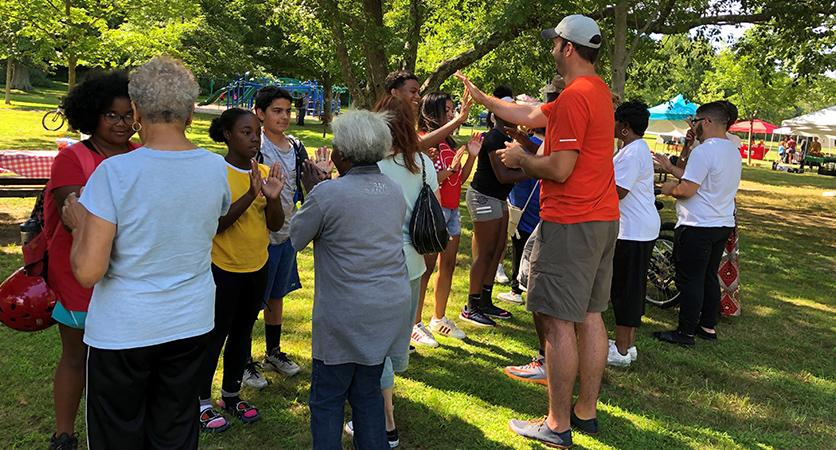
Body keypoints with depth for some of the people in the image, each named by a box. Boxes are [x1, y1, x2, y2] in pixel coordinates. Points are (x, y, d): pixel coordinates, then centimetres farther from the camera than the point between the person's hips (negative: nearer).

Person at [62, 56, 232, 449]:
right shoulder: (216, 167, -6)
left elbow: (87, 271, -20)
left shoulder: (115, 172, -20)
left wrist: (79, 224, -2)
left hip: (123, 331, -4)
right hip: (191, 324, 4)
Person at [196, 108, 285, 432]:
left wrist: (273, 197, -19)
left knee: (242, 332, 16)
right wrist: (250, 195, -31)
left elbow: (276, 225, 0)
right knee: (215, 336, 4)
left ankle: (231, 395, 33)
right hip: (223, 268, -6)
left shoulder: (265, 172, 3)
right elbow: (215, 224, -21)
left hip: (257, 267, 6)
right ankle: (202, 402, 21)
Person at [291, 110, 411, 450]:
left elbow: (295, 238, -1)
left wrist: (311, 191, 11)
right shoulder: (394, 191, 4)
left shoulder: (327, 194, -16)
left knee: (327, 398, 10)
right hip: (390, 309, 6)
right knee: (368, 393, 19)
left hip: (345, 315, -6)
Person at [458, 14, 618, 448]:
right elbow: (529, 115, 22)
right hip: (604, 220, 10)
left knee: (559, 322, -3)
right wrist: (480, 97, 29)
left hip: (569, 224, -10)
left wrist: (521, 159, -2)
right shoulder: (599, 91, 16)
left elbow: (559, 169, -21)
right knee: (590, 317, 14)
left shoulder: (574, 97, -16)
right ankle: (586, 411, 25)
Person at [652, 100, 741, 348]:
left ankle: (685, 333, 6)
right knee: (709, 277, 18)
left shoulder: (704, 151, -19)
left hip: (697, 227, -9)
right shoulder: (733, 151, 12)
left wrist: (669, 188, -2)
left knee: (690, 281, -1)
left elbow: (688, 189, -22)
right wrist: (670, 168, 19)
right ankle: (708, 326, 27)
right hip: (723, 225, 9)